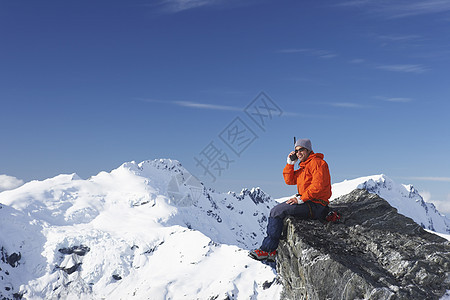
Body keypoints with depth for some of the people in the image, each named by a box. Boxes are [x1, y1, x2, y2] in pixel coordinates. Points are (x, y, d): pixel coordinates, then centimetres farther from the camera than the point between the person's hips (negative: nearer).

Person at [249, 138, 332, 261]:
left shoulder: (317, 162, -9)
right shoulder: (304, 167, 22)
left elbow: (318, 185, -21)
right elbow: (289, 180, 18)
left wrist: (300, 199, -22)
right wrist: (290, 163, 7)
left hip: (315, 206, -10)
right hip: (307, 202, 10)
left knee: (277, 211, -17)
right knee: (276, 211, 5)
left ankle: (267, 249, -10)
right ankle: (272, 251, -3)